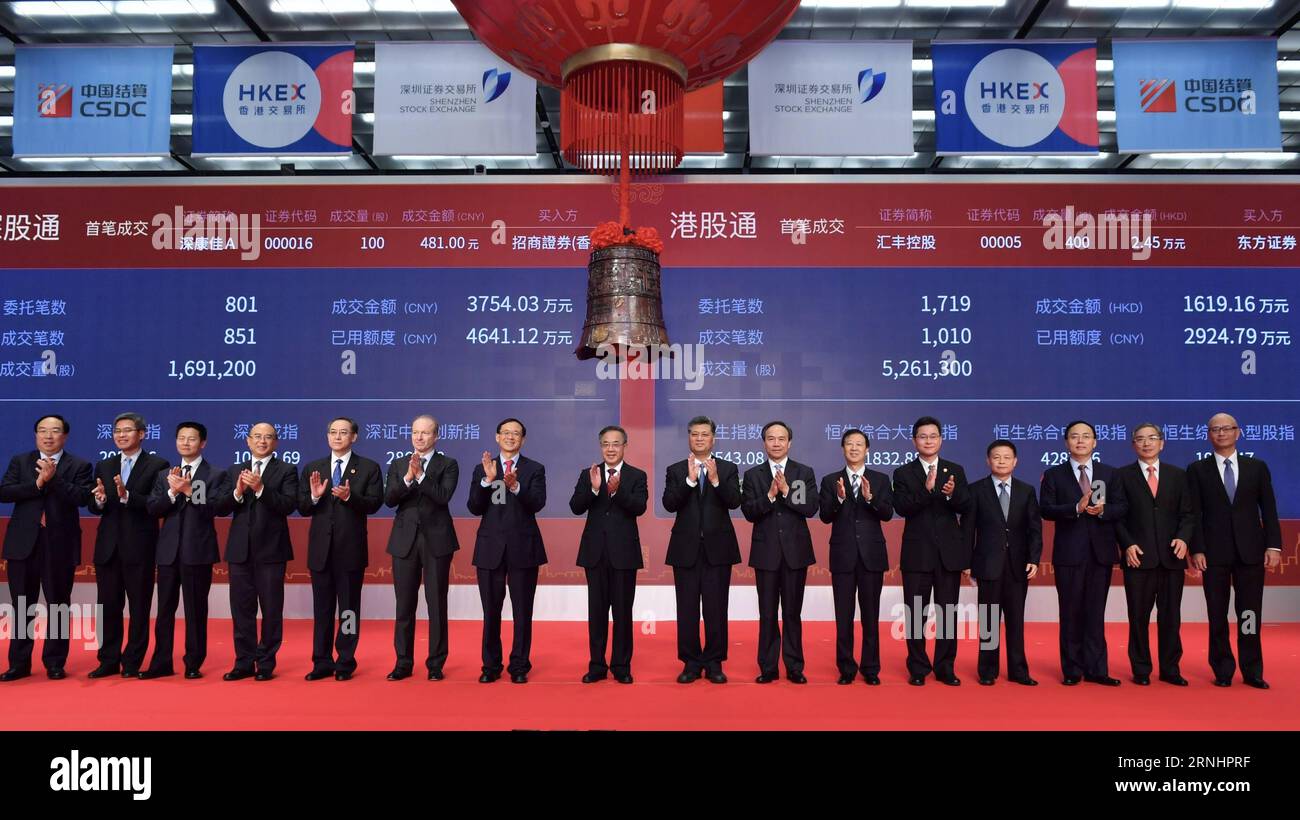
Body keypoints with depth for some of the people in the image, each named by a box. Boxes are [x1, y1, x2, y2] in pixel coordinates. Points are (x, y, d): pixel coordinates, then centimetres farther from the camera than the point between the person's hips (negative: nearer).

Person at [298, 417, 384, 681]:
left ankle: (346, 663, 14)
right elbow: (302, 508, 4)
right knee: (322, 608, 9)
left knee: (349, 608, 5)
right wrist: (314, 496, -16)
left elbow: (374, 503, -9)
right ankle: (322, 662, 18)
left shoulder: (369, 468, 1)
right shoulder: (312, 468, 10)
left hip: (351, 548, -3)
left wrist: (349, 496, -24)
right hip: (320, 548, 3)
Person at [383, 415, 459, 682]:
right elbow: (389, 499, -2)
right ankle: (403, 662, 17)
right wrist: (408, 477, -15)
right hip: (405, 540, 3)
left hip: (436, 540, -2)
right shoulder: (398, 465, 11)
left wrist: (420, 474, -19)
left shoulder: (448, 465, 2)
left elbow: (443, 496, -13)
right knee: (404, 605, 7)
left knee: (437, 604, 2)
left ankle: (435, 664, 11)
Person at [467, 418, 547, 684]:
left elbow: (538, 503, -12)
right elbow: (474, 508, -2)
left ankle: (519, 667, 13)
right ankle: (491, 666, 19)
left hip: (523, 547, -1)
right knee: (491, 611, 8)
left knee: (522, 611, 4)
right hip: (490, 547, 1)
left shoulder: (535, 469, 3)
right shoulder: (482, 469, 8)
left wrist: (516, 486, -28)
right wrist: (488, 480, -16)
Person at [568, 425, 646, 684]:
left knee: (623, 611, 4)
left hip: (624, 552, -2)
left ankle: (621, 666, 14)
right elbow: (575, 507, -6)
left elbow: (640, 507, -14)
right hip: (595, 552, 2)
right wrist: (593, 488, -23)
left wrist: (617, 490, -30)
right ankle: (597, 666, 17)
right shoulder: (588, 474, 6)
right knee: (597, 611, 8)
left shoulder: (637, 476, 1)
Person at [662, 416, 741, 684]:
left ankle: (714, 663, 14)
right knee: (687, 609, 5)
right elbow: (669, 504, -9)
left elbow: (734, 502, -10)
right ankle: (691, 663, 16)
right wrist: (690, 479, -21)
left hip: (718, 547, -1)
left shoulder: (728, 468, 5)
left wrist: (715, 480, -26)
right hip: (686, 548, 1)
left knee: (716, 608, 3)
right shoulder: (676, 470, 5)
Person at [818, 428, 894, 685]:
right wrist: (839, 498, -23)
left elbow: (888, 514, -7)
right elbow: (825, 516, -5)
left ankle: (870, 669, 17)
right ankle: (846, 668, 16)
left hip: (872, 555, 0)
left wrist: (870, 498, -25)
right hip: (843, 555, 0)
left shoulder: (880, 479, 4)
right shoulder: (830, 481, 4)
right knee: (844, 615, 5)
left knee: (871, 615, 6)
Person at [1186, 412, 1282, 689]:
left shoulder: (1257, 467, 9)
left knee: (1250, 614, 3)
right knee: (1217, 615, 5)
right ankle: (1223, 670, 14)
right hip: (1214, 552, -1)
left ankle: (1252, 671, 13)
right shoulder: (1197, 470, 4)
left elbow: (1269, 509, 6)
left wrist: (1273, 545, -4)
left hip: (1250, 551, 1)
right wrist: (1197, 549, -8)